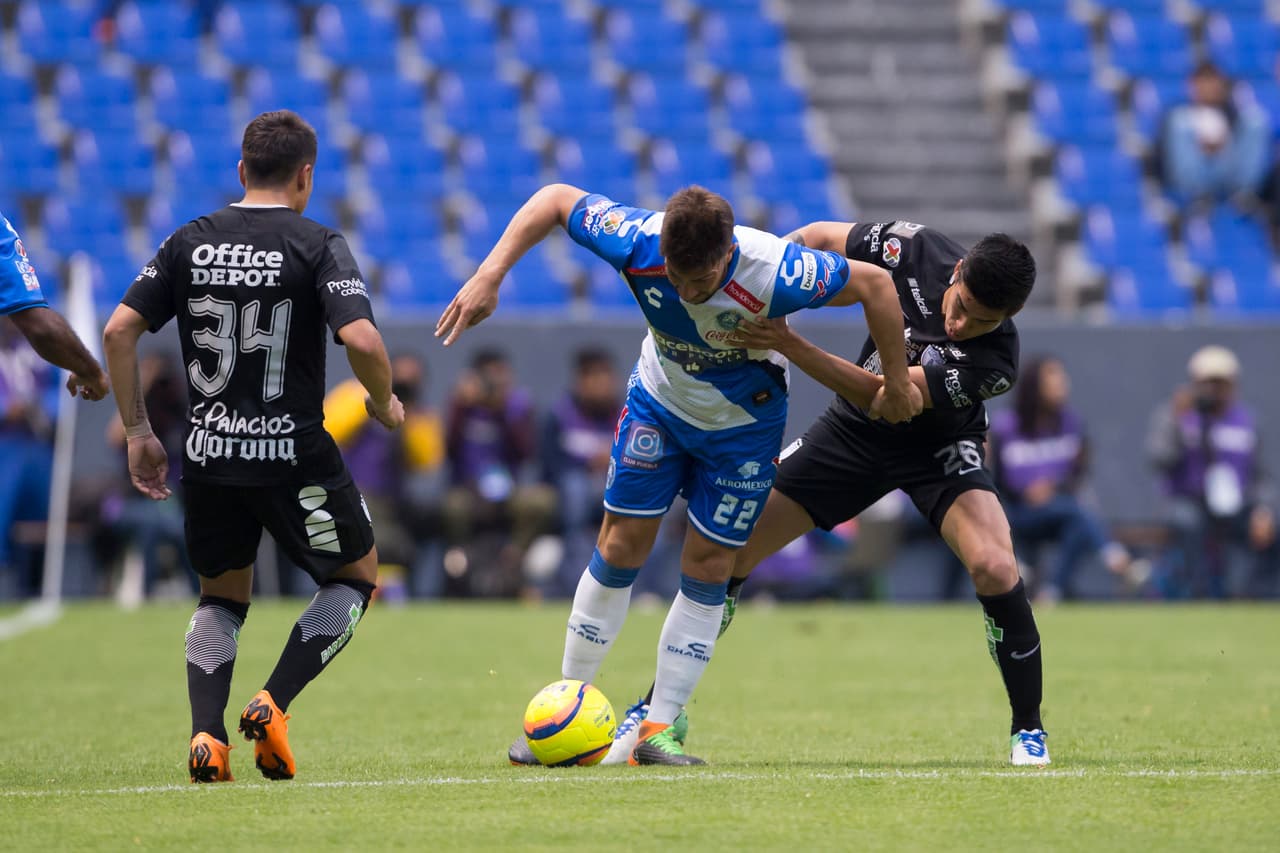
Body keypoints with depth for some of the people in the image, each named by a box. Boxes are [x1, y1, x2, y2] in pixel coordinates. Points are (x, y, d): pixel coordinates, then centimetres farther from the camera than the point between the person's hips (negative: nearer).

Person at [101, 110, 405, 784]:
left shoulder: (189, 242, 5)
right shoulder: (318, 246, -7)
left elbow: (119, 331, 1)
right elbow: (361, 340, -20)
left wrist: (138, 432, 8)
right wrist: (384, 404, 1)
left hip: (209, 452, 4)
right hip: (294, 452, -4)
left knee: (222, 598, 21)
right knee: (356, 576, 17)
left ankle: (205, 736, 0)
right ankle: (274, 703, 0)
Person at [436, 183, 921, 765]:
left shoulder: (774, 272, -39)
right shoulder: (637, 242, -32)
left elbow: (875, 284, -25)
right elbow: (555, 198, -16)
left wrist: (897, 383, -15)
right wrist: (489, 276, -24)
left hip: (744, 422, -2)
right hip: (659, 398, 2)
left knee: (708, 567, -3)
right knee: (621, 547, -1)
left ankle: (660, 728, 6)